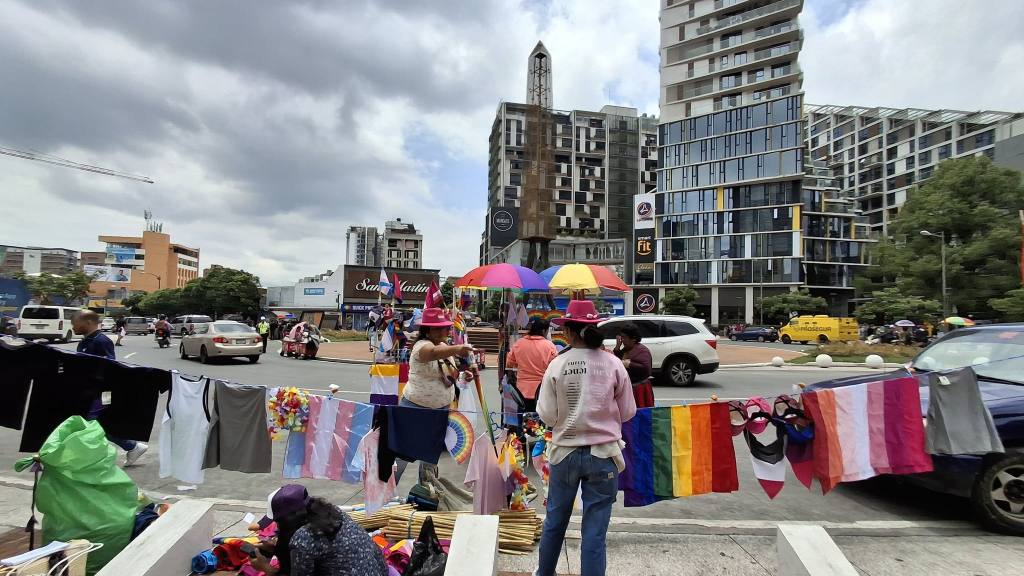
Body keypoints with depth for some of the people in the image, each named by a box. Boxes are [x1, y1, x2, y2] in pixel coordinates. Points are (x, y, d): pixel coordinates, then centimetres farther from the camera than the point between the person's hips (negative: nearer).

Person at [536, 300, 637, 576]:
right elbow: (627, 412, 1)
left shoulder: (557, 365, -10)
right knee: (595, 529, 8)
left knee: (554, 521, 21)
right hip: (604, 453, -1)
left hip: (566, 452, 1)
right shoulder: (613, 364, -8)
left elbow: (546, 415, -8)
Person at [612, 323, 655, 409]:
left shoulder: (642, 350, -9)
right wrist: (617, 347, 3)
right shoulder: (624, 350, 15)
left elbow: (645, 369, -18)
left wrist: (629, 364, -19)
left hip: (639, 390, -7)